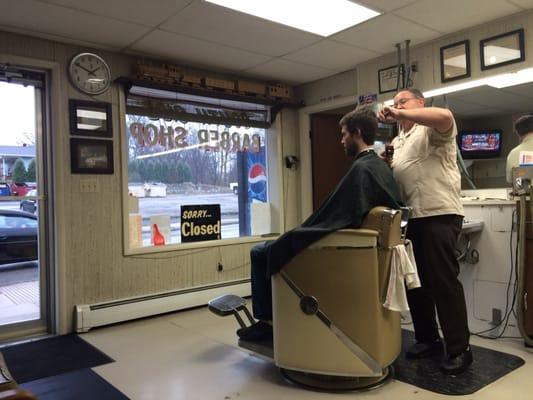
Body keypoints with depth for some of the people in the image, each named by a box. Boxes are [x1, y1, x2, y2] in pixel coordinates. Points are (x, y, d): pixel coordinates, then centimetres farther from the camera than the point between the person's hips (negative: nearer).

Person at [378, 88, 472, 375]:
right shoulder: (397, 142, 22)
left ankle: (459, 349, 3)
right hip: (413, 218, 8)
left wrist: (400, 114, -22)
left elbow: (445, 116, -25)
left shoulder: (432, 129, -1)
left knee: (444, 280, -7)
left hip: (440, 215, -8)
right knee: (414, 281, 12)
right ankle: (427, 339, 25)